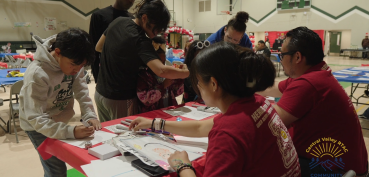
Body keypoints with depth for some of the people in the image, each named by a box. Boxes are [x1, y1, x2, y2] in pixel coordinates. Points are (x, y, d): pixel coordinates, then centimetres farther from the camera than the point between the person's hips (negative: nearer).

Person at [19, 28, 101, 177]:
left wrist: (89, 115, -27)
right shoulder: (37, 75, -34)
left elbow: (81, 90, -12)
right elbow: (36, 119, -33)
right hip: (38, 127, -6)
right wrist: (70, 132, -42)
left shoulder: (73, 61, -16)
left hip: (59, 120, 6)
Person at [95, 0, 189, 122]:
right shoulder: (140, 41, -24)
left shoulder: (118, 22, -1)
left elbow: (98, 47, 13)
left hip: (100, 93, 8)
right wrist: (187, 72, -22)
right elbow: (161, 71, -37)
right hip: (120, 99, -8)